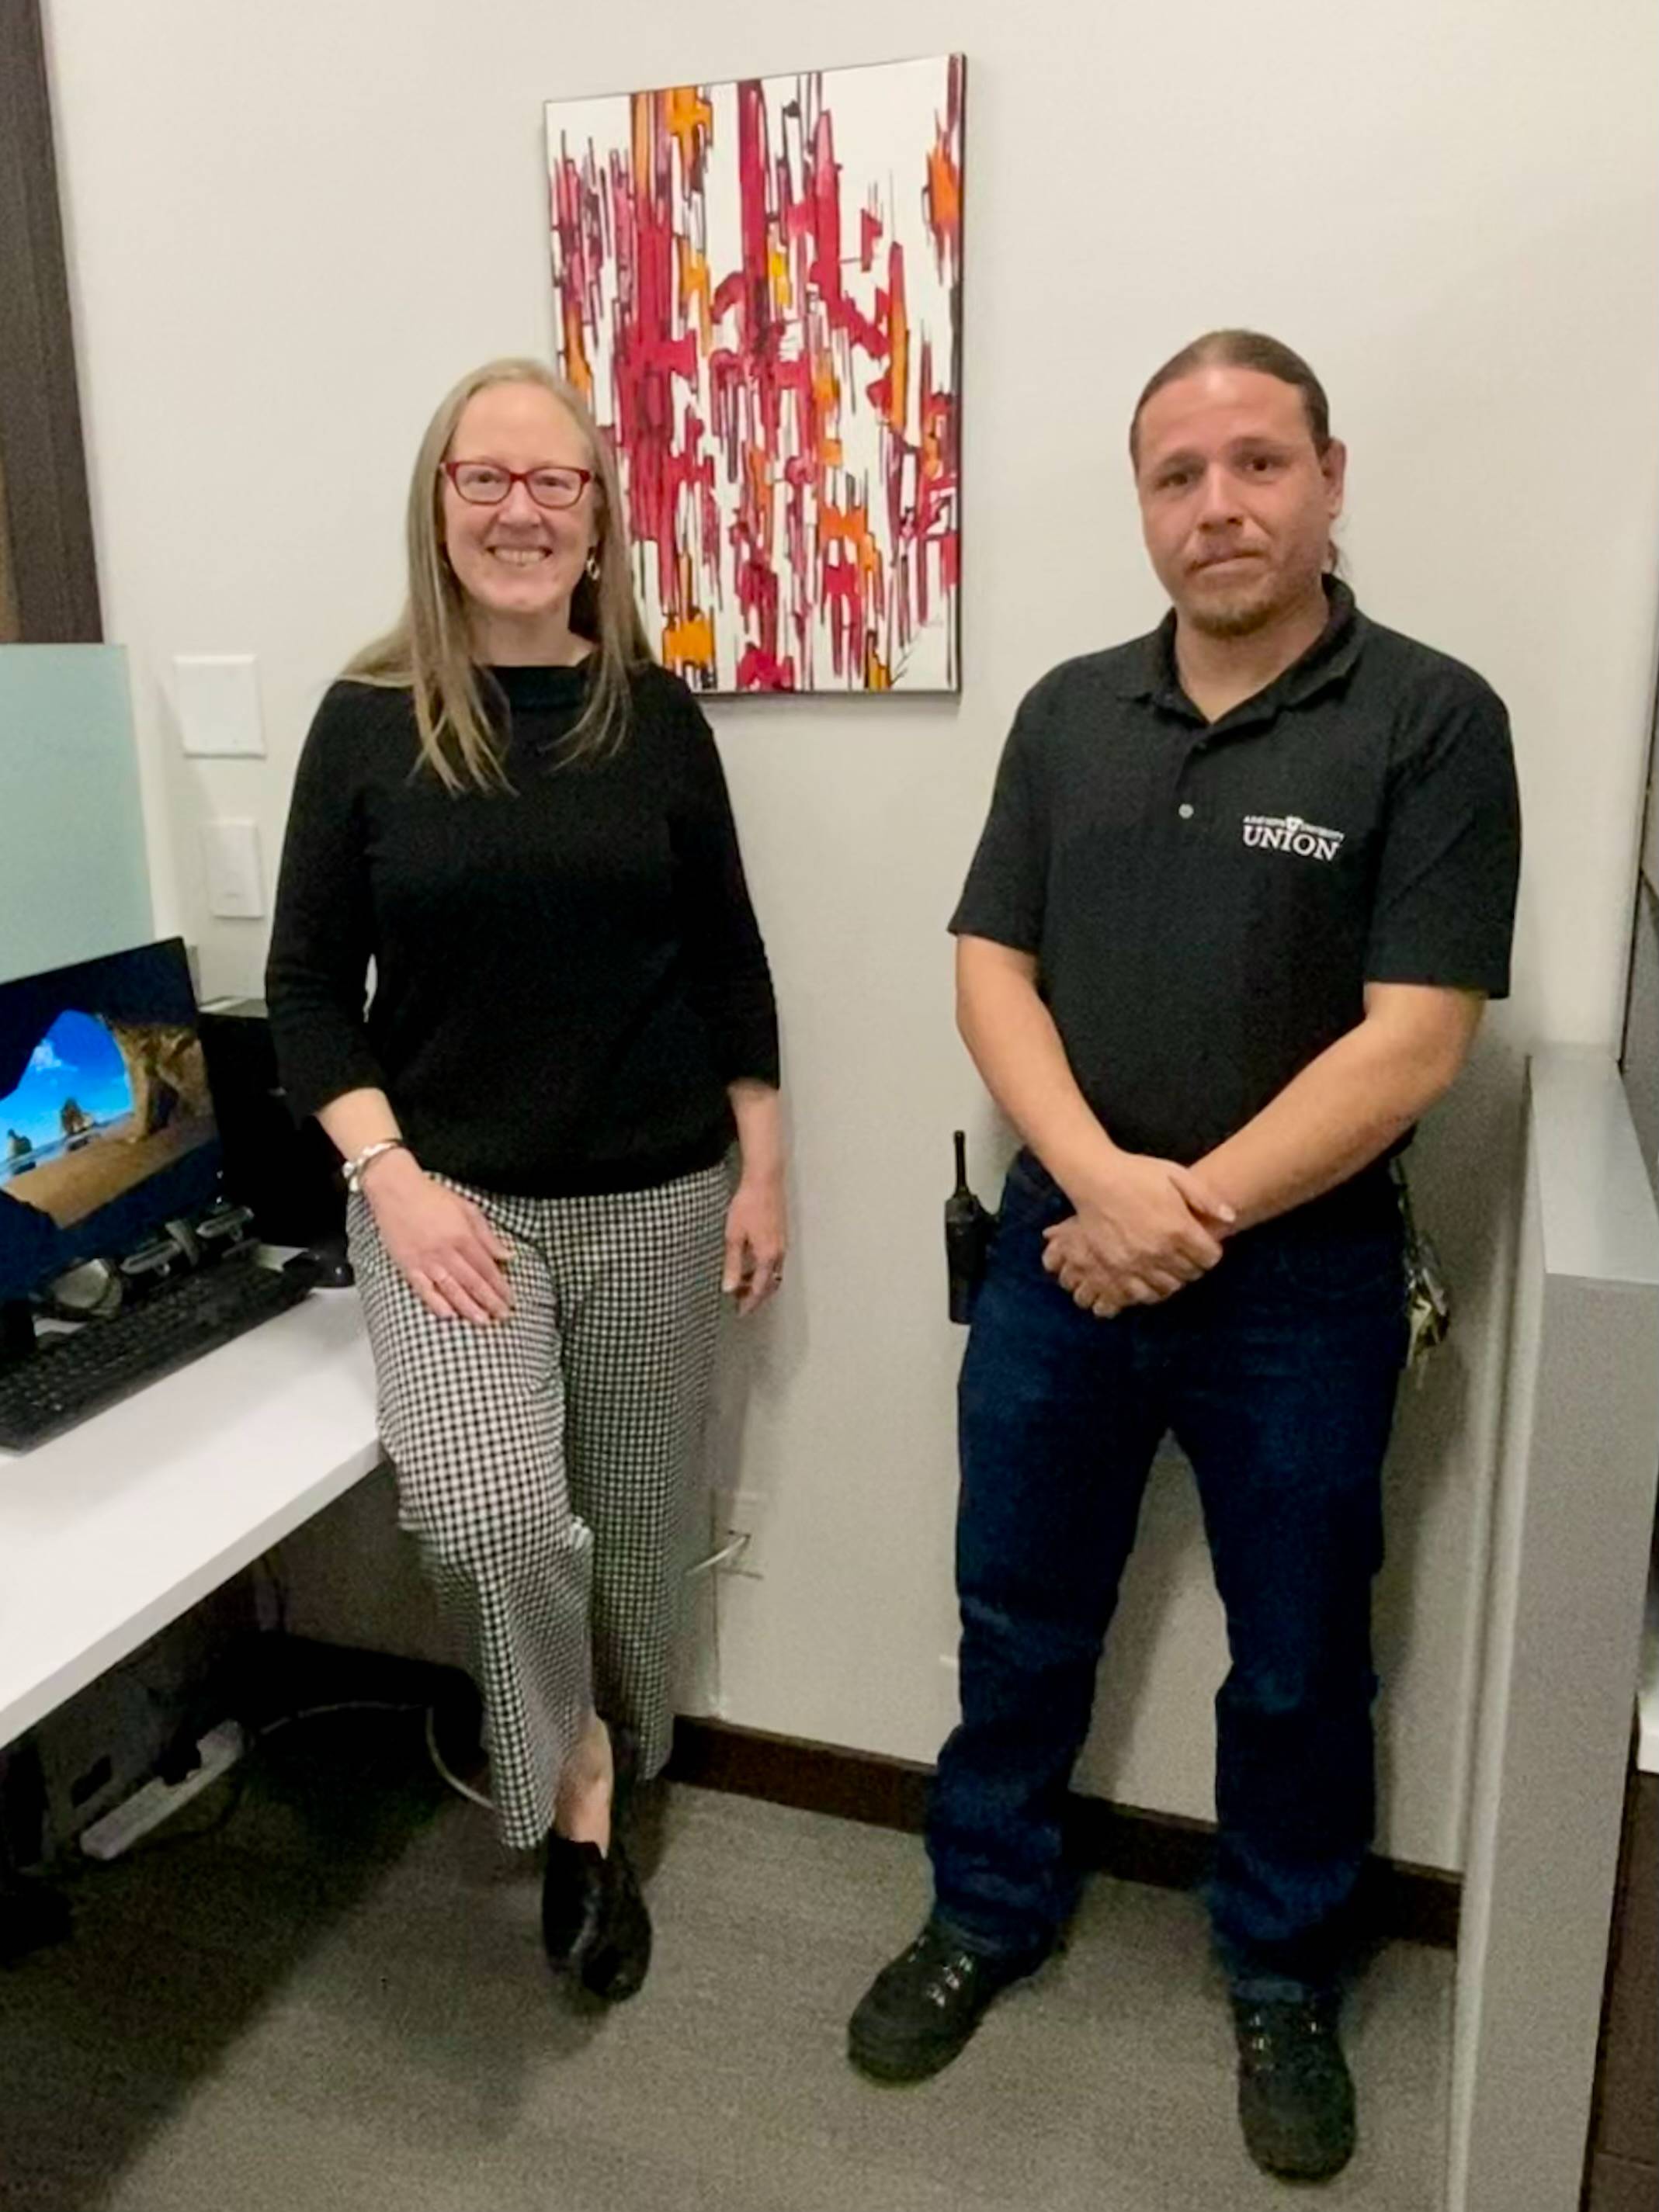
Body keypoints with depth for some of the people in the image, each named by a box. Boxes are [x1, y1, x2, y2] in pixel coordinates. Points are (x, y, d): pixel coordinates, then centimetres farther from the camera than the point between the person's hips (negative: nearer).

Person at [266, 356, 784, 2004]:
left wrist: (761, 1169, 4)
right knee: (493, 1515, -22)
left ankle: (607, 1782, 38)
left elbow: (727, 958, 6)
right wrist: (389, 1176, -12)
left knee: (632, 1525, 11)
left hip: (654, 1199, 2)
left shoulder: (657, 716, 1)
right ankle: (572, 1784, 8)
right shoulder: (366, 722, -2)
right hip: (448, 1198, -1)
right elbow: (306, 983, -1)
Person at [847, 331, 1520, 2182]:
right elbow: (990, 973, -1)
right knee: (1019, 1618, 17)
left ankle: (1284, 1981, 40)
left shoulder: (1430, 723, -9)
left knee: (1297, 1664, 15)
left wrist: (1187, 1219, -16)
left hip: (1302, 1284, -3)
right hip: (1059, 1251, 3)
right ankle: (988, 1909, 41)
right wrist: (1103, 1180, -16)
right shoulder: (1069, 714, 4)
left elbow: (1411, 1048, -15)